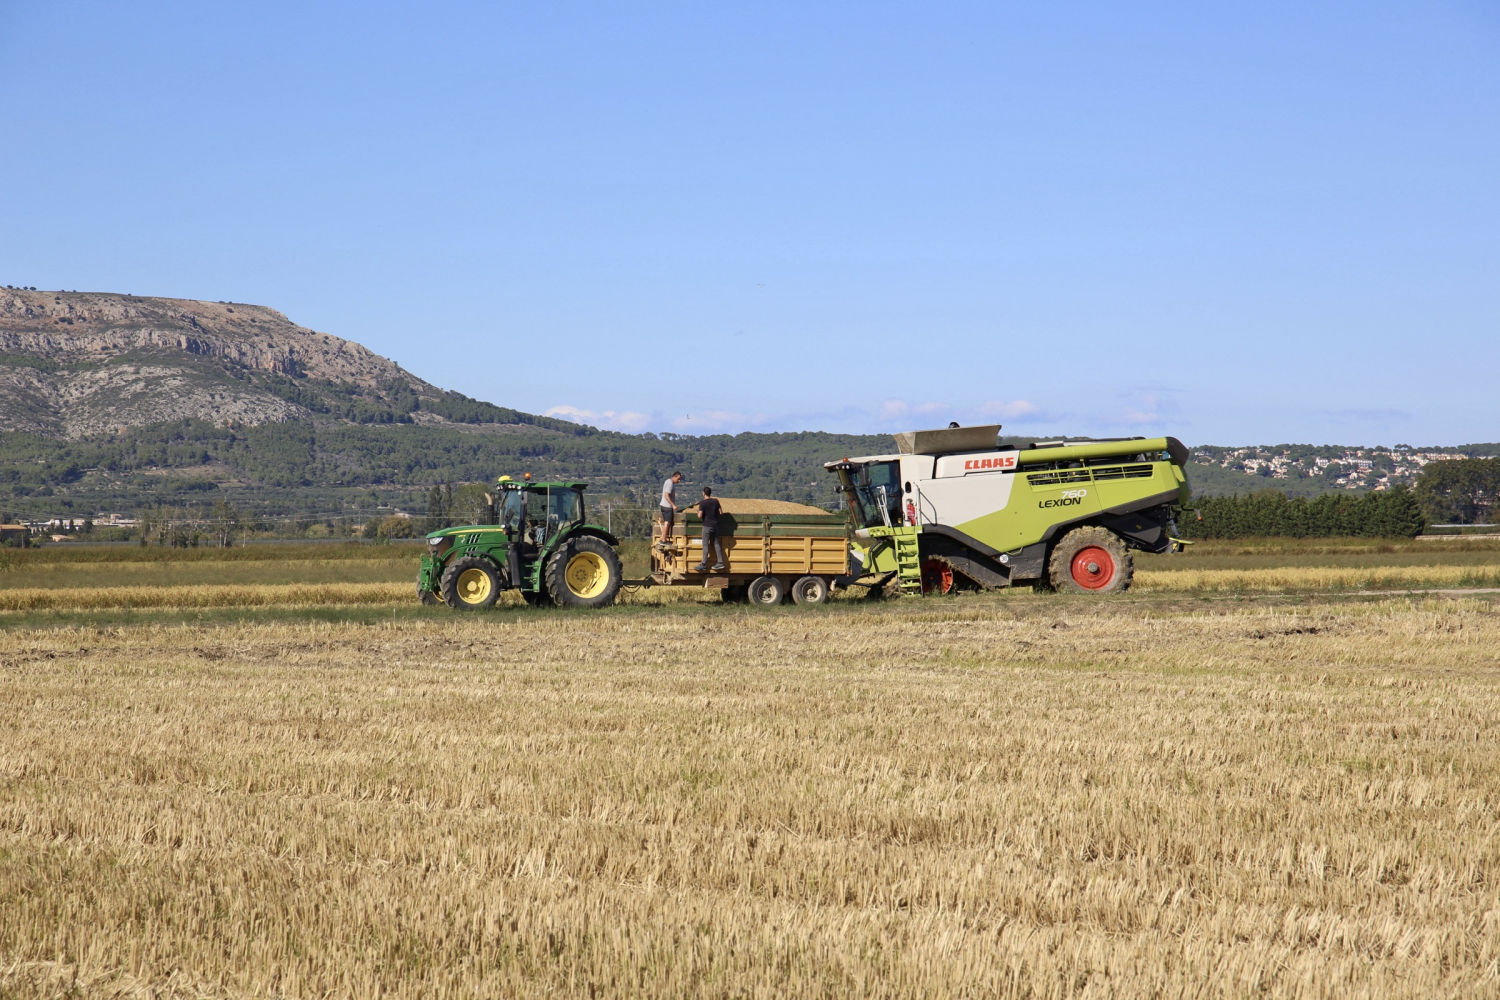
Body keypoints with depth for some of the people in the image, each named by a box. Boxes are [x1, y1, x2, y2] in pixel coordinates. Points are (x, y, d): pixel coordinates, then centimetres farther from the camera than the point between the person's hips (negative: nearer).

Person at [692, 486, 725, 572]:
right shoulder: (715, 501, 4)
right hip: (715, 526, 6)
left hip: (707, 526, -6)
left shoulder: (703, 503, -13)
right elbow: (720, 510, 16)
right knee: (716, 543, 12)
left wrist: (698, 511, 2)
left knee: (705, 544, -4)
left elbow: (700, 515, -18)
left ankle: (703, 564, -5)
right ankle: (720, 562, 11)